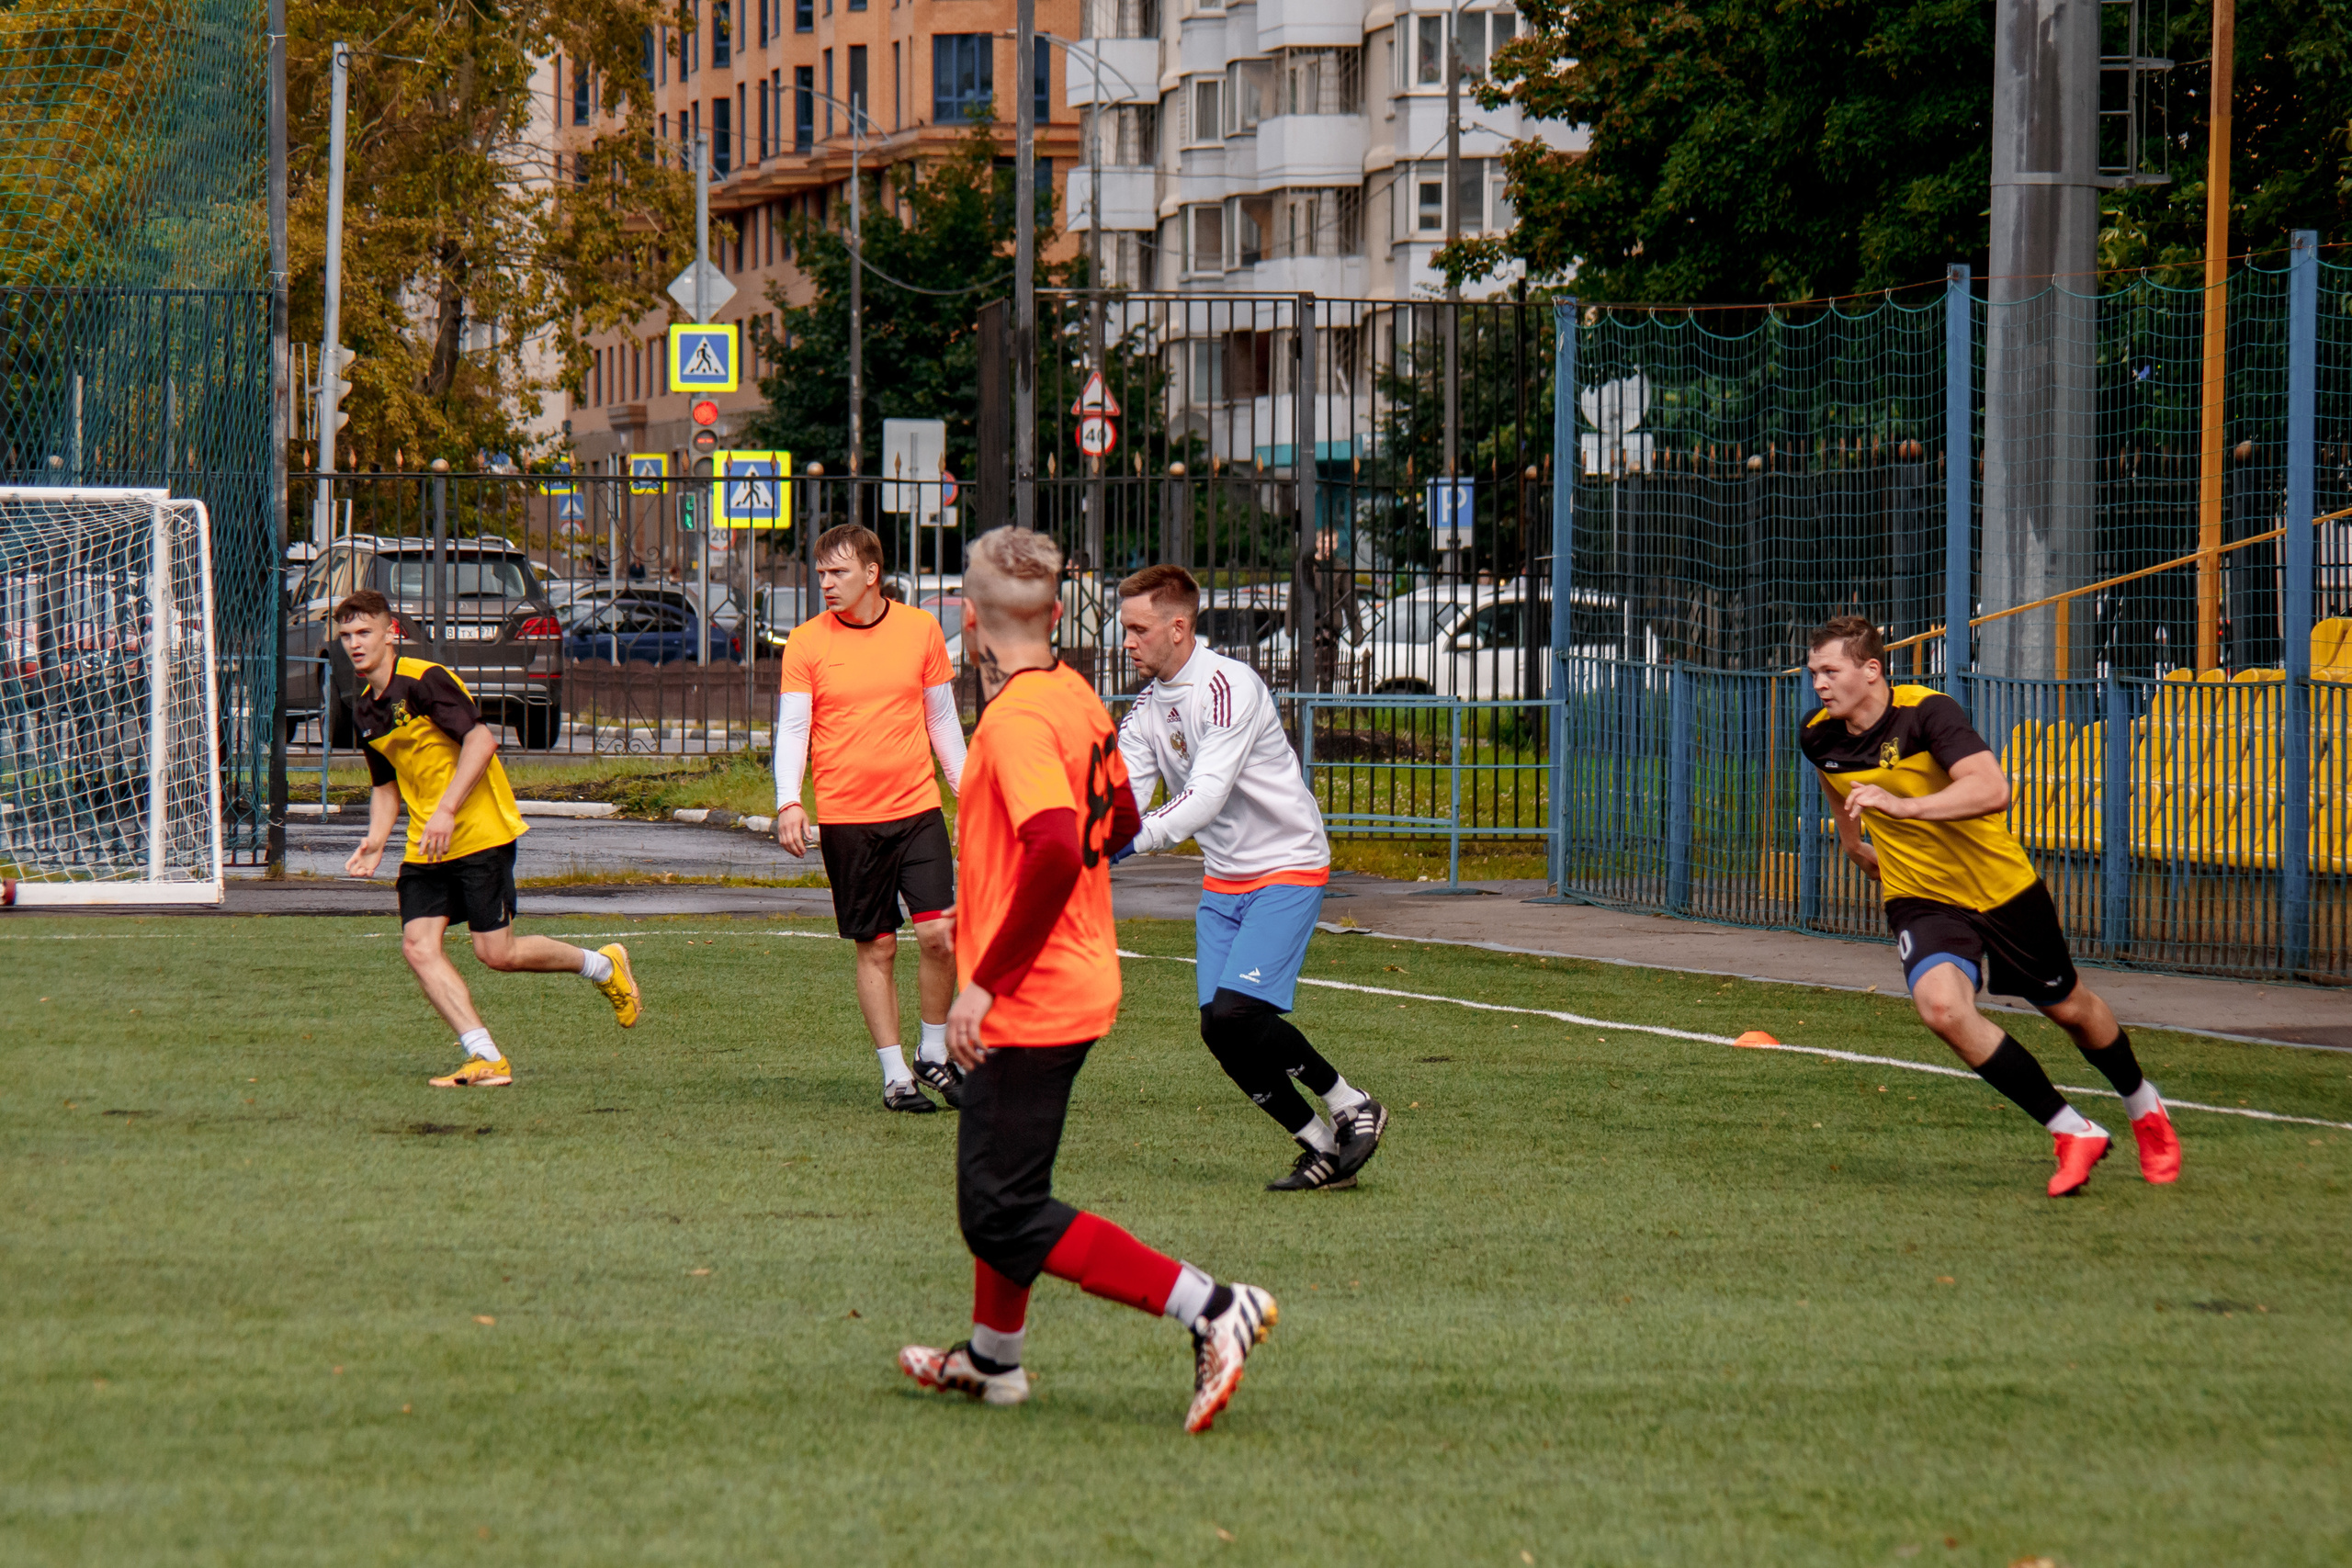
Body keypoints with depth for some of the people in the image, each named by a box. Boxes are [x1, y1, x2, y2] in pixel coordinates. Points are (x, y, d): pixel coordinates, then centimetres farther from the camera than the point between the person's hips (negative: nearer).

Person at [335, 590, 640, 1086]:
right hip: (426, 848, 8)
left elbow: (481, 740, -23)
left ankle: (602, 965, 18)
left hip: (479, 833, -8)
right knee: (418, 945, -10)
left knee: (496, 952, -8)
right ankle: (485, 1059, -11)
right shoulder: (364, 706, 12)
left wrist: (447, 810, -29)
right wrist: (375, 841, 6)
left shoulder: (424, 680, -13)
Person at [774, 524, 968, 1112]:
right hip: (846, 819, -1)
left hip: (917, 806, 1)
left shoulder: (920, 629, 4)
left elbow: (942, 721, 13)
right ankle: (895, 1074, 12)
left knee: (937, 933, -11)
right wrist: (788, 803, -17)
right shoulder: (806, 643, 0)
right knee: (875, 948, 2)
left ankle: (934, 1053, 9)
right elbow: (791, 729, -3)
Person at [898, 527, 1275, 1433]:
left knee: (1005, 1216, -8)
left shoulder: (1017, 721, -21)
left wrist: (986, 979, -27)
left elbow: (1056, 852, -34)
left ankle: (1209, 1308, -14)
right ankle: (993, 1360, 40)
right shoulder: (1076, 699, 8)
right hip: (1078, 980, 10)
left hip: (1028, 1005, -10)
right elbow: (1119, 823, 22)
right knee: (997, 1182, 24)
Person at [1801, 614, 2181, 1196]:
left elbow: (1992, 788, -39)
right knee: (1941, 1006, -27)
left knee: (2069, 1007, 16)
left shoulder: (1927, 712, -24)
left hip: (2004, 889, -3)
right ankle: (2072, 1133, -14)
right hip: (1922, 901, 3)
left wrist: (1902, 805, -46)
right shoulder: (1821, 738, -7)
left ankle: (2144, 1107, 48)